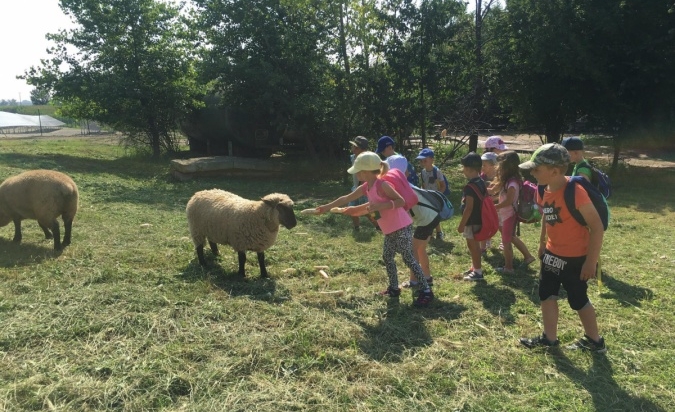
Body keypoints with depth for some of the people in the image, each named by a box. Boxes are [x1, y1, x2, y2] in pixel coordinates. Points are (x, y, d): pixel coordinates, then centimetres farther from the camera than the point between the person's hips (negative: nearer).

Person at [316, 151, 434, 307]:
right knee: (387, 257, 17)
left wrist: (379, 206, -28)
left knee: (408, 259, -6)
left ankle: (426, 291, 1)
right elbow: (347, 198, 14)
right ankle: (394, 288, 31)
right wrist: (328, 206, 17)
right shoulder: (366, 187, 6)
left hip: (402, 227, -9)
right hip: (390, 230, 9)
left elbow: (401, 201, -22)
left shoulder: (381, 184, -20)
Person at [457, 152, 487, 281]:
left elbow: (469, 208, -24)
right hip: (479, 219, 10)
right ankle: (474, 268, 33)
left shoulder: (470, 187, -23)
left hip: (471, 221, -9)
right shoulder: (481, 183, 6)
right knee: (474, 244, 20)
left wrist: (461, 224, -18)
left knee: (472, 245, 1)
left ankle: (478, 272, 10)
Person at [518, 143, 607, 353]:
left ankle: (595, 341, 31)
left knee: (578, 300, 8)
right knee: (547, 294, 14)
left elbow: (597, 227, -23)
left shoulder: (575, 192, -27)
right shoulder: (543, 191, -3)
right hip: (552, 254, 8)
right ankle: (549, 338, 29)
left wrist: (591, 261, -21)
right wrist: (542, 243, 20)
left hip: (575, 257, -8)